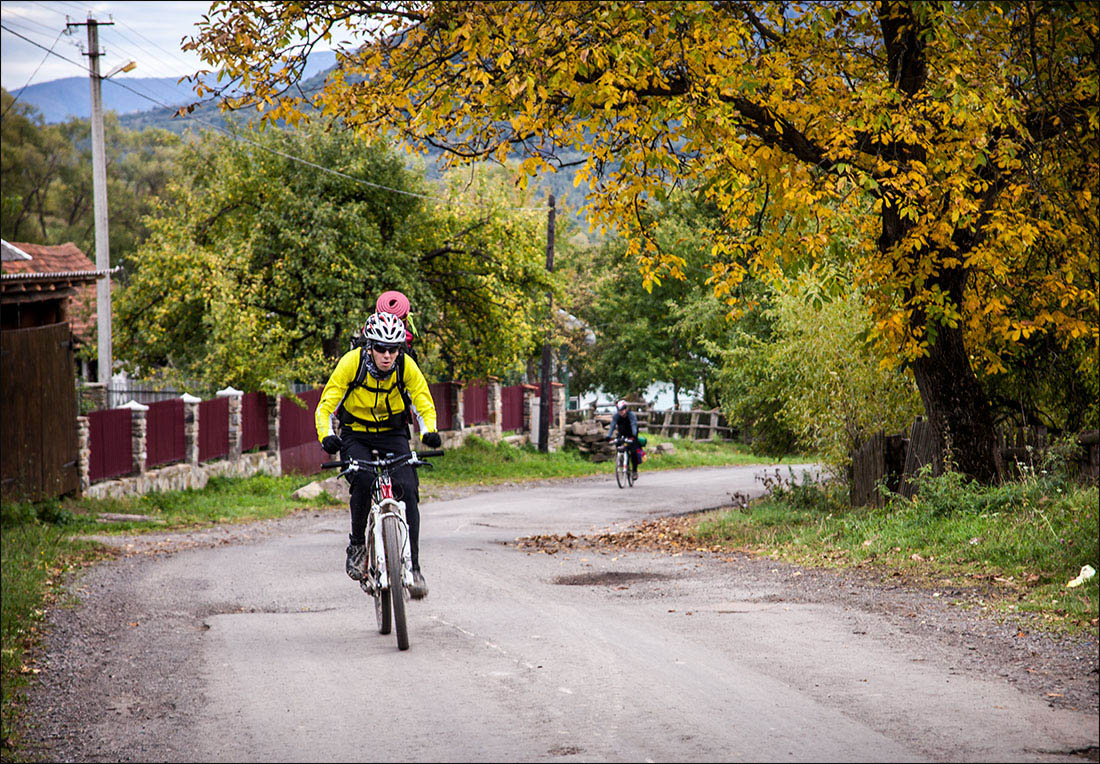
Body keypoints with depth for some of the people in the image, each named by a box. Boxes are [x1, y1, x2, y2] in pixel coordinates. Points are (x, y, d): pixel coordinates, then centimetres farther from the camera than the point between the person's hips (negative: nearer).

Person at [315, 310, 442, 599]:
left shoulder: (407, 367, -17)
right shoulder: (351, 362, -21)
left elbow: (424, 404, -8)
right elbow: (325, 407, -18)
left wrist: (429, 432, -29)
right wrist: (326, 436, -38)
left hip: (393, 433, 2)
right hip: (355, 436, -1)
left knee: (407, 490, -19)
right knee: (364, 481, -31)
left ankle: (413, 567, -12)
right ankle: (357, 544, -9)